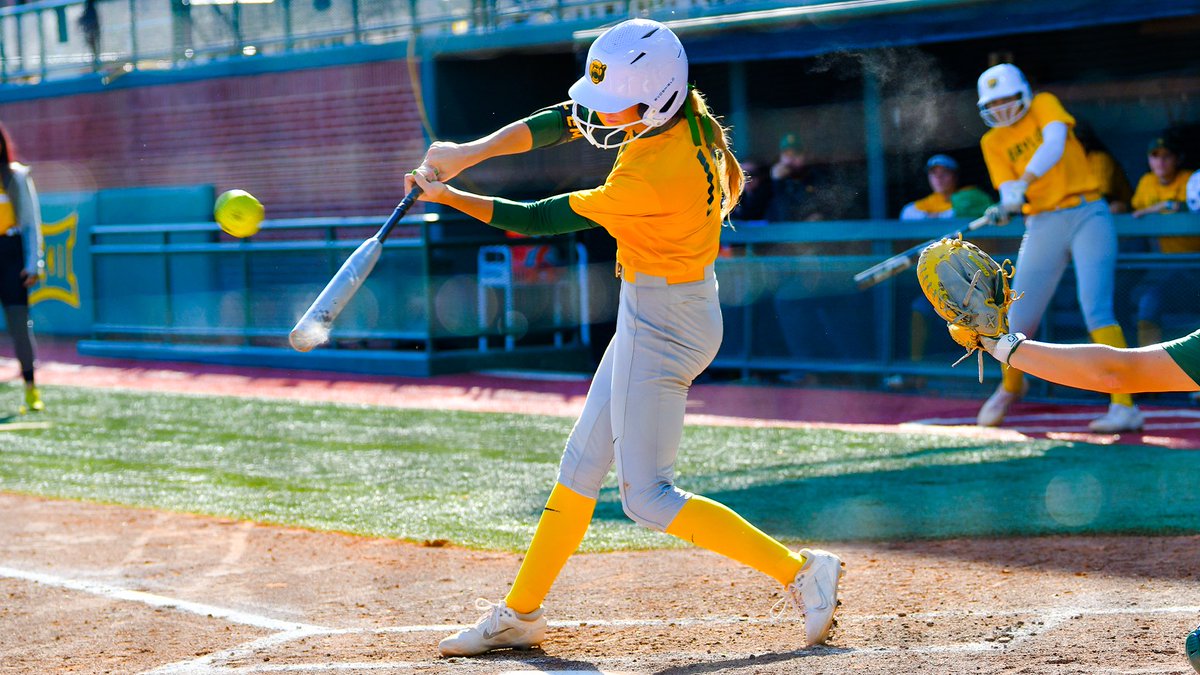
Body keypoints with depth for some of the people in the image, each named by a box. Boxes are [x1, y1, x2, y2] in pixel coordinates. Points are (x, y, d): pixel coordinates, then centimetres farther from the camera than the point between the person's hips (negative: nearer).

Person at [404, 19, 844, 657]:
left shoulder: (651, 179, -29)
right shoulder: (687, 114, -5)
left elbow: (541, 220, -16)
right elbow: (564, 121, 0)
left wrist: (448, 197, -7)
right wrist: (468, 153, -9)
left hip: (663, 324, -10)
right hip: (664, 312, 10)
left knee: (647, 496, -3)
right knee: (579, 470, 15)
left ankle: (800, 572, -1)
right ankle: (520, 613, 26)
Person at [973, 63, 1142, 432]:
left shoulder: (1044, 105, 2)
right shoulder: (993, 142, 11)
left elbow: (1054, 143, -18)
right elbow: (1008, 190, 0)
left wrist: (1024, 183, -32)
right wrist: (1004, 207, -24)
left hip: (1087, 217, -3)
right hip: (1042, 227, 4)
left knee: (1095, 308, -20)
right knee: (1018, 320, -1)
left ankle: (1125, 407, -22)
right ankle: (1010, 385, 32)